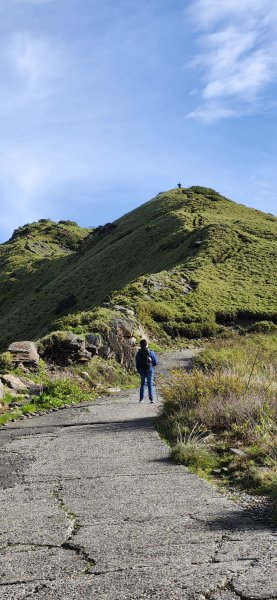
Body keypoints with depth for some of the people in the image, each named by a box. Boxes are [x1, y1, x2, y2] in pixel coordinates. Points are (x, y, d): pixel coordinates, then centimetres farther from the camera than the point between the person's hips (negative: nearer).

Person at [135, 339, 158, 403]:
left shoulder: (138, 353, -3)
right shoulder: (151, 352, -9)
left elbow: (137, 364, 2)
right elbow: (156, 362, -5)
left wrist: (138, 370, 16)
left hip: (142, 371, 2)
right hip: (150, 370, -2)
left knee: (142, 384, 15)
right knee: (150, 384, 4)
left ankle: (141, 398, 14)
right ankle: (151, 398, -2)